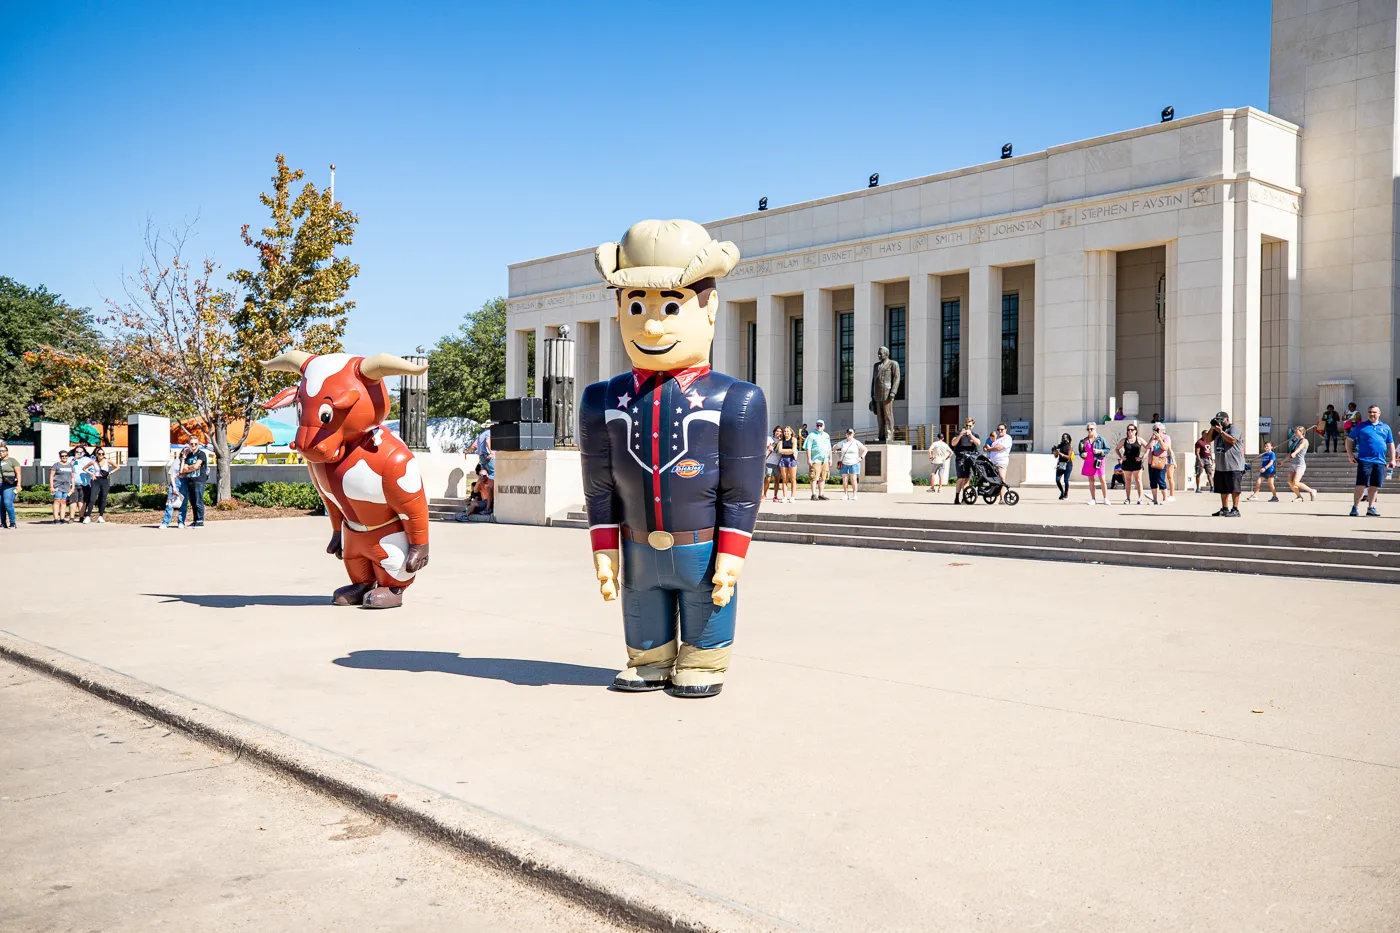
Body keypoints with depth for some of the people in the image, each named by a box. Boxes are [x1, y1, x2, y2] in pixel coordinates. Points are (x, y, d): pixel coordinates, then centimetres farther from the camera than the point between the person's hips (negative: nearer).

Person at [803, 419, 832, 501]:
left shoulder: (827, 436, 18)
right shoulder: (812, 435, 0)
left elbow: (829, 449, 23)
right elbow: (808, 448, -6)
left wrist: (830, 459, 16)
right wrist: (809, 459, -13)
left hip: (825, 460, 6)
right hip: (815, 460, -6)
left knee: (822, 478, 8)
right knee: (814, 478, -8)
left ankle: (821, 494, 13)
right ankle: (814, 494, -5)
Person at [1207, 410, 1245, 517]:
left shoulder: (1235, 428, -6)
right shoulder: (1217, 430, 18)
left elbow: (1232, 440, -22)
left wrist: (1221, 431, -19)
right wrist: (1212, 428, -2)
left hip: (1233, 466, -8)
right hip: (1220, 466, 8)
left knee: (1233, 488, -7)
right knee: (1223, 489, 12)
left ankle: (1235, 510, -4)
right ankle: (1225, 509, 20)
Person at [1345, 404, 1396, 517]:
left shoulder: (1386, 427, 14)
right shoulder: (1360, 426, 5)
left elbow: (1391, 444, 17)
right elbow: (1349, 439, 9)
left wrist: (1392, 459, 11)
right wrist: (1350, 454, 0)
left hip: (1380, 461, 3)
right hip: (1365, 460, -3)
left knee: (1374, 486, 6)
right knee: (1361, 485, -8)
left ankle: (1371, 508, 13)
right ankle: (1355, 507, -2)